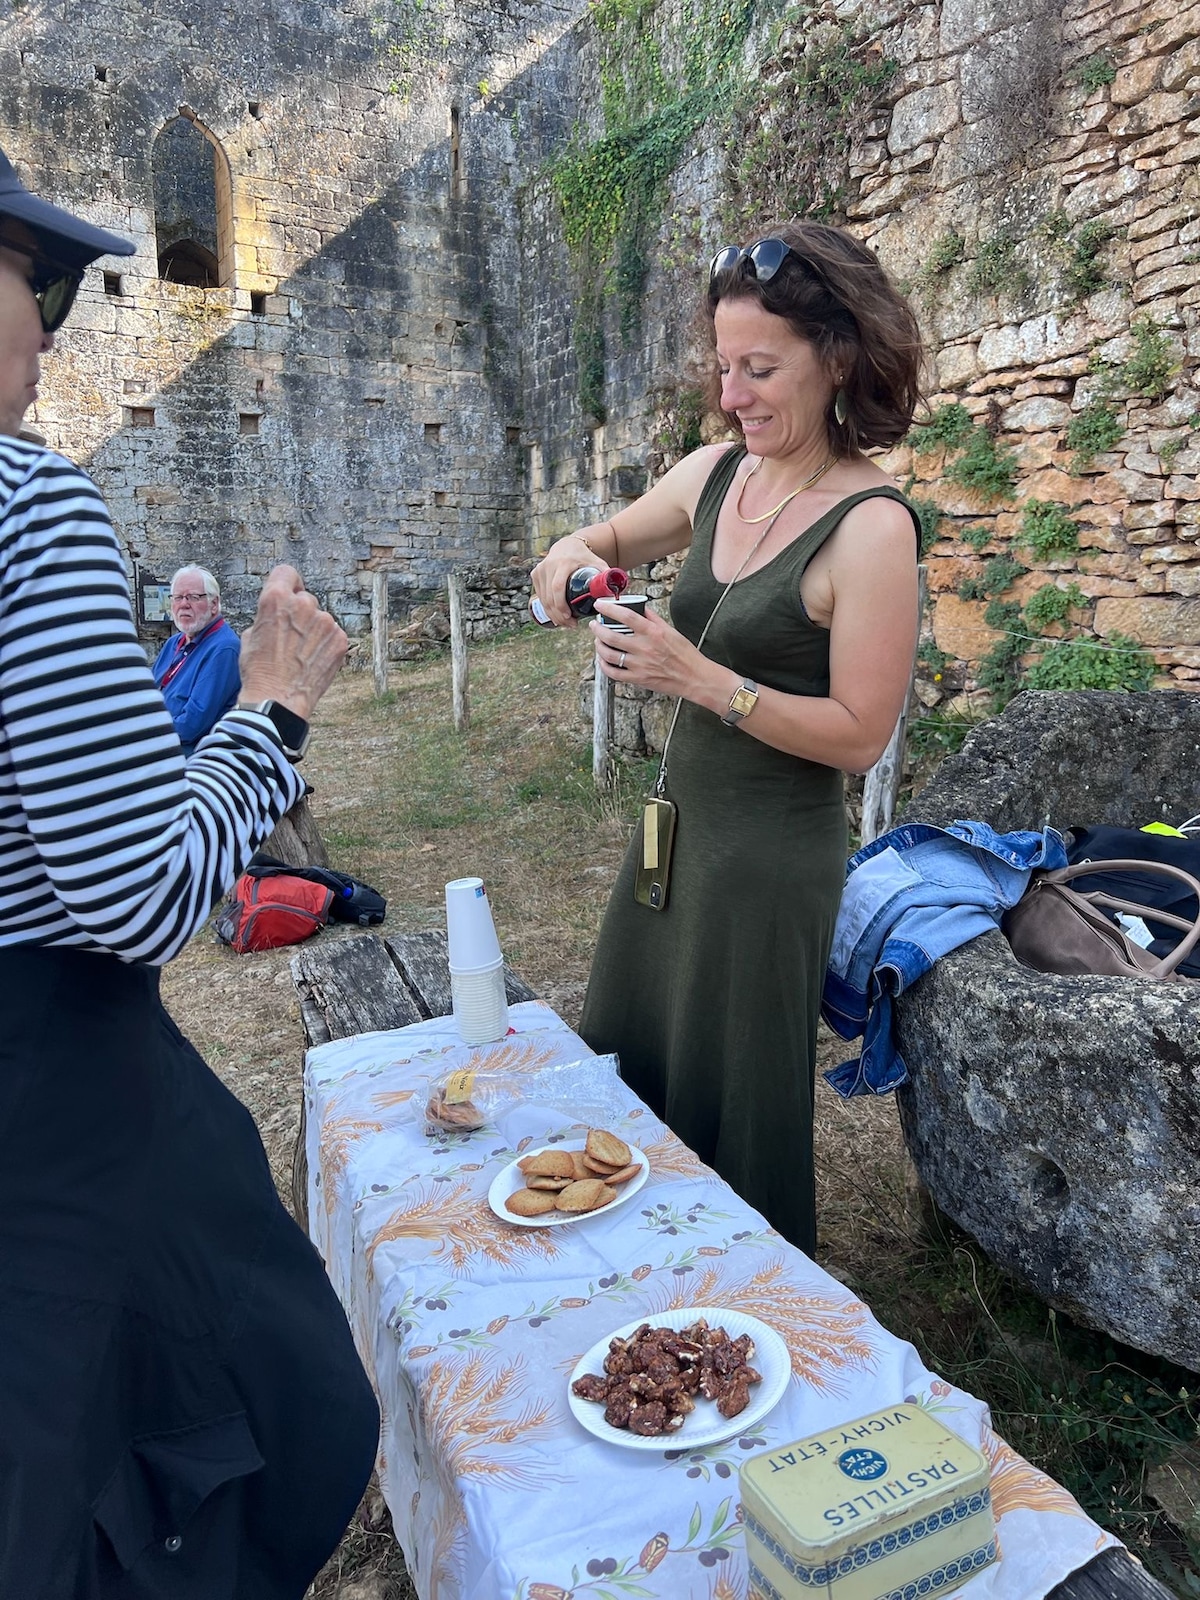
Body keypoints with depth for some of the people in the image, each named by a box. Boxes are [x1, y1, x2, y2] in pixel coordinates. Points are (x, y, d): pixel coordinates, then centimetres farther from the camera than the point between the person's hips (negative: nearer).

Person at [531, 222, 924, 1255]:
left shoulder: (869, 525, -19)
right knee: (622, 1067, 23)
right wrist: (577, 553, -7)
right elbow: (613, 539, 17)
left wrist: (697, 676, -26)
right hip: (675, 823, 8)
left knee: (731, 1103, 11)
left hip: (771, 853, -8)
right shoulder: (716, 474, 2)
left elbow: (859, 735, -20)